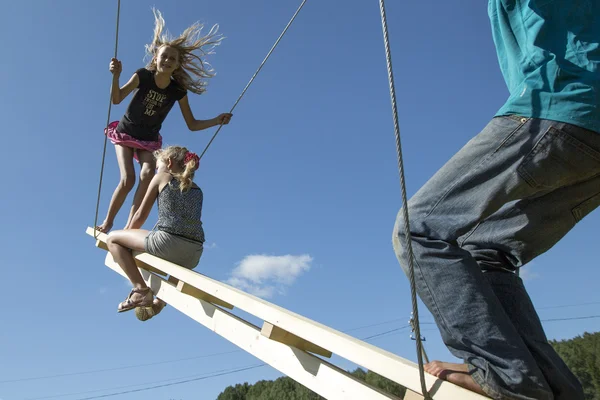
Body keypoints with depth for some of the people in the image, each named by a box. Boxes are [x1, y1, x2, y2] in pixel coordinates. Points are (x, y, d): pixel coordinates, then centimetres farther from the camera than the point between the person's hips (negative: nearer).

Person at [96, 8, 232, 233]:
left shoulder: (178, 90, -11)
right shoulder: (143, 76, -15)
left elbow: (192, 125, -6)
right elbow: (117, 99, -22)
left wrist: (216, 121, -18)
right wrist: (116, 75, -37)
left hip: (149, 141, 1)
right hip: (125, 134, -1)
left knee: (148, 175, -26)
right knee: (128, 179, -17)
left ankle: (129, 226, -23)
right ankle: (107, 223, 4)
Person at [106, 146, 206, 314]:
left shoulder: (161, 178, 13)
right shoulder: (197, 189, 25)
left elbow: (141, 216, 15)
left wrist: (127, 235, 33)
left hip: (168, 241, -6)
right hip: (194, 255, 6)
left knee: (113, 238, 14)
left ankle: (141, 289, 4)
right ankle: (162, 298, 29)